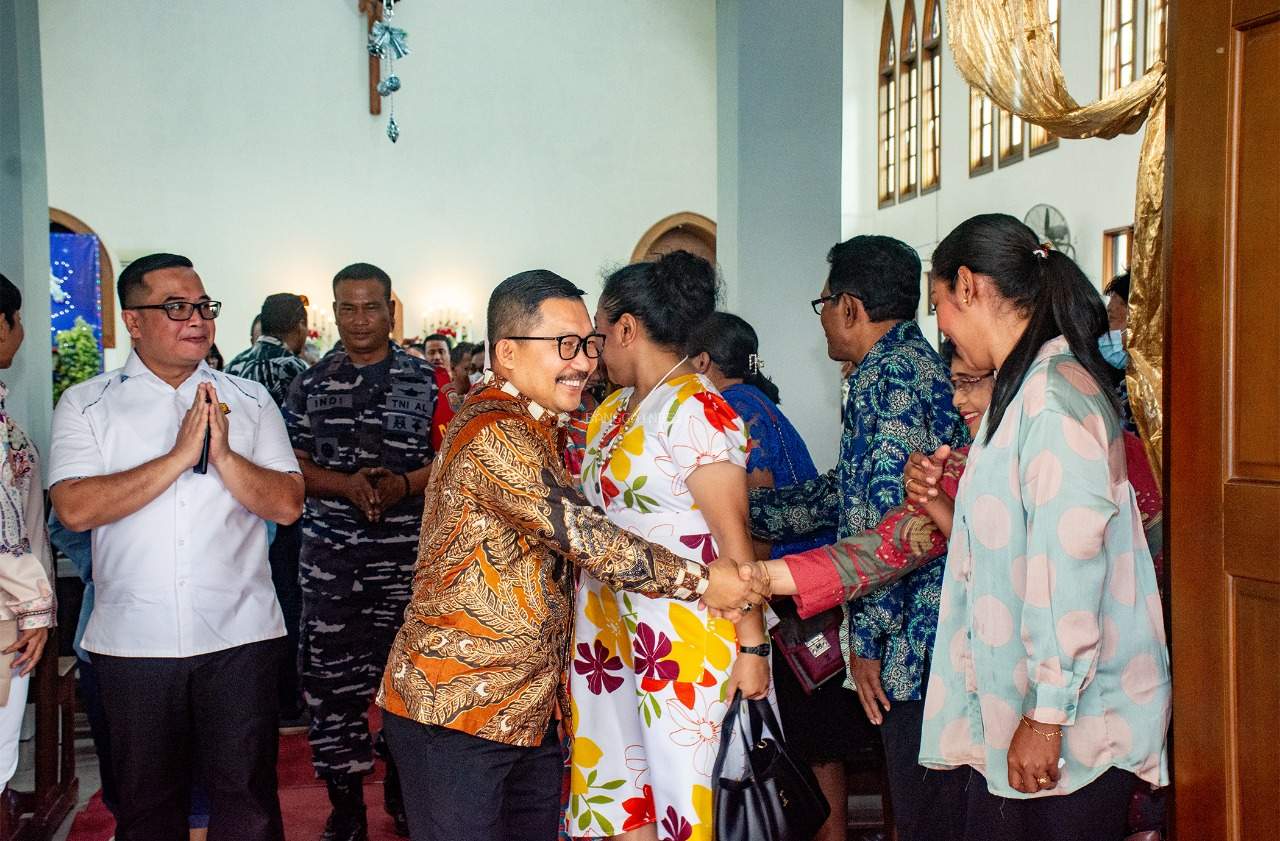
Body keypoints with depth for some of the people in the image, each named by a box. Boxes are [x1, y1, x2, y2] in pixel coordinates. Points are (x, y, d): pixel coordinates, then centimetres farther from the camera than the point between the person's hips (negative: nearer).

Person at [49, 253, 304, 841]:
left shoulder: (250, 402, 6)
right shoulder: (86, 405, 2)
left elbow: (287, 505, -1)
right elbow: (74, 509, -12)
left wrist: (224, 456, -16)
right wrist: (180, 455, -16)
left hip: (240, 636, 0)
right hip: (133, 639, 0)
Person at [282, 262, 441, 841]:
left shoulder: (424, 381, 5)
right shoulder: (311, 384, 7)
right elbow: (292, 465, 5)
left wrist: (405, 484, -14)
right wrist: (347, 485, -12)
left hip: (405, 552, -1)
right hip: (330, 553, 1)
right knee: (330, 674, 2)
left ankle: (402, 789, 26)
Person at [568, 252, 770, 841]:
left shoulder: (693, 409, -14)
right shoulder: (614, 408, 13)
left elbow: (734, 538, -16)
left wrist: (752, 647, -17)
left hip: (684, 633, -8)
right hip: (613, 627, 8)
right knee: (623, 790, 14)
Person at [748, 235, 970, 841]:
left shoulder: (885, 374, -12)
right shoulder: (920, 363, 19)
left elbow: (885, 515, -20)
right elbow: (842, 493, 24)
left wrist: (867, 639, -15)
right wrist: (739, 508, 24)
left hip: (915, 641, -10)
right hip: (940, 636, 10)